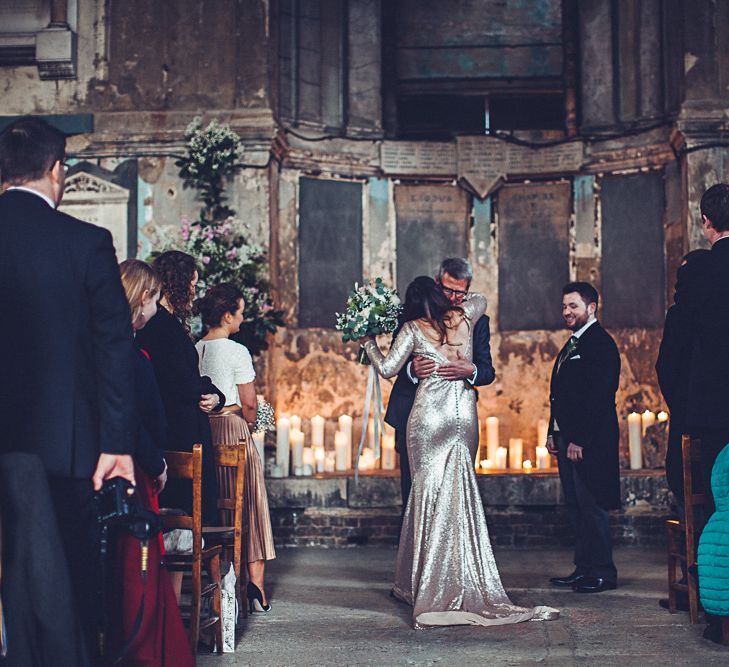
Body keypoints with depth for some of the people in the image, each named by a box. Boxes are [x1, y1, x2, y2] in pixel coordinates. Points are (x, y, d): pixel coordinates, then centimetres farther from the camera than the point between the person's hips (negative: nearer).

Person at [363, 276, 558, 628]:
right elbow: (480, 299, 30)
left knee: (430, 496, 2)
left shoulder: (413, 329, -2)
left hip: (428, 418, -3)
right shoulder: (464, 318, 7)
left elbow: (387, 369, -2)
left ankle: (431, 590, 4)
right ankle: (466, 585, 8)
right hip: (464, 418, 3)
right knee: (462, 499, 7)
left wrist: (368, 341, 11)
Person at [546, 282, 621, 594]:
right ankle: (584, 568, 18)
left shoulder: (600, 343, -11)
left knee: (592, 506, -6)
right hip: (568, 439, 10)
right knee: (576, 507, 12)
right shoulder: (571, 345, 19)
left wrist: (580, 439, -21)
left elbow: (600, 396, -19)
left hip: (589, 441, -10)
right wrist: (554, 433, 14)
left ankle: (603, 573, 1)